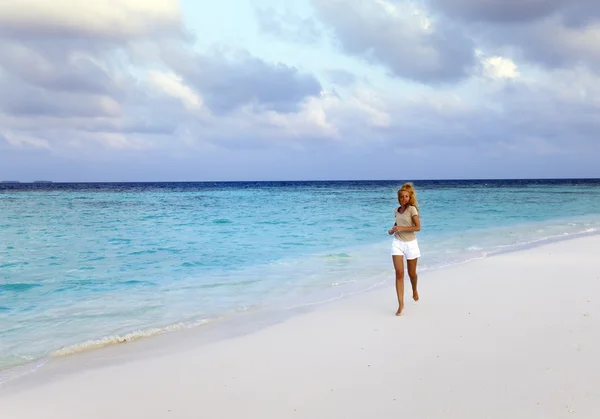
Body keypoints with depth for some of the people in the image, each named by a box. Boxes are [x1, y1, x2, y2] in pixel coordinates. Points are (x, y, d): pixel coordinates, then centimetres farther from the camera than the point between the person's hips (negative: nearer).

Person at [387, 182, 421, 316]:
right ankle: (401, 304, -9)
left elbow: (417, 227, -16)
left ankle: (415, 291, 46)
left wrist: (401, 228, -22)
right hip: (397, 243, 3)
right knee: (399, 273, -10)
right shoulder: (396, 210, 7)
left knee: (411, 273, 13)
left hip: (410, 243, -3)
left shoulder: (412, 209, -9)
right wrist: (392, 230, 7)